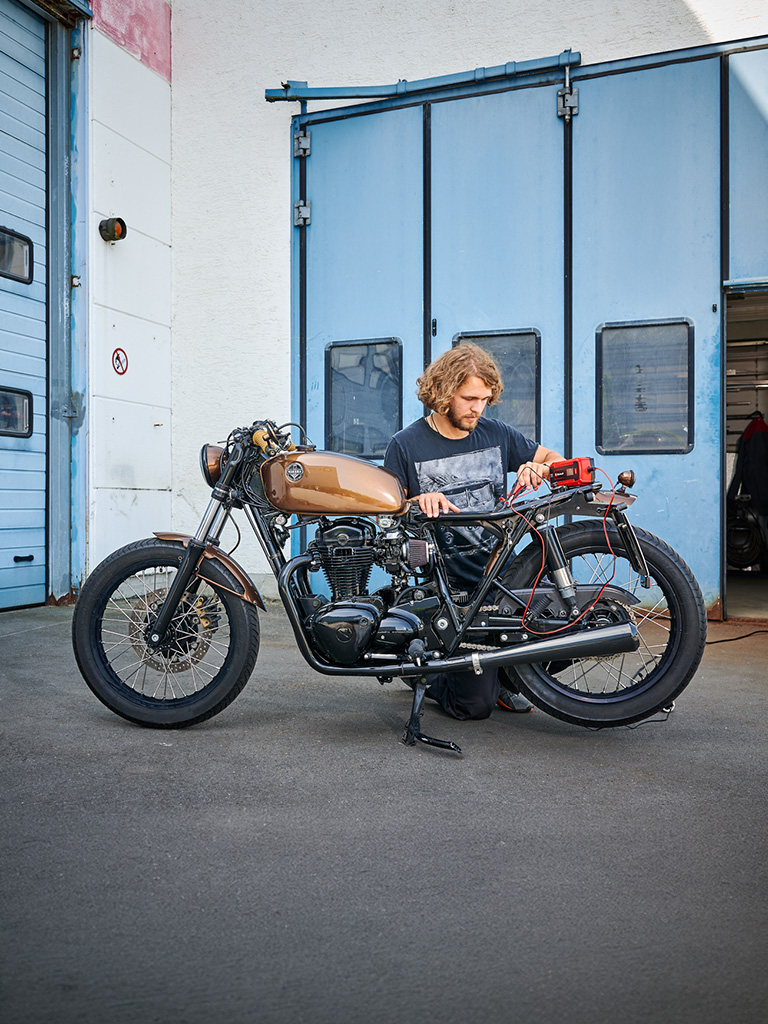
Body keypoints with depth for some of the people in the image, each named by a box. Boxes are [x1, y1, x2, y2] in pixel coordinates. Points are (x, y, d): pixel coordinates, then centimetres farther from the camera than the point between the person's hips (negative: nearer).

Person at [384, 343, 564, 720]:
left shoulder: (496, 434, 8)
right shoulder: (406, 445, -3)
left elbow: (556, 460, 13)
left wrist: (540, 467, -11)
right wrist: (419, 502, -24)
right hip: (451, 591, -4)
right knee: (475, 705, -9)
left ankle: (504, 673, 13)